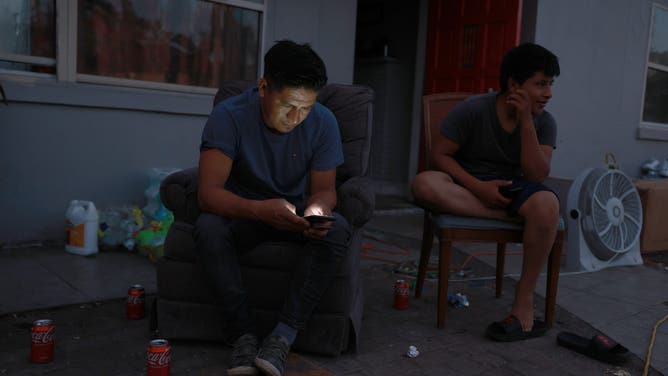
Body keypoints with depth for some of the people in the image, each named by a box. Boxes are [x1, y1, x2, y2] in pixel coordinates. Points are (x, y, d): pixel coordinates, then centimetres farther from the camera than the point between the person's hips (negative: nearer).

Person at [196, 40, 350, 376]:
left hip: (296, 211, 2)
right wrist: (260, 209, -48)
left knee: (338, 231, -29)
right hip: (243, 211, -1)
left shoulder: (323, 122, -15)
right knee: (207, 228, -33)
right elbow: (208, 192, -28)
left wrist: (316, 211, -35)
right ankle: (243, 333, -23)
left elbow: (324, 189, -9)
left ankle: (284, 335, -25)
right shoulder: (228, 116, -22)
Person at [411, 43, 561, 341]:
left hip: (514, 188, 2)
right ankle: (510, 216, -27)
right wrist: (478, 187, -23)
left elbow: (537, 176, -12)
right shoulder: (473, 110, -11)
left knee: (546, 203, -35)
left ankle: (524, 300, -22)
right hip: (468, 186, -1)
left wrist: (525, 121, -19)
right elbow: (439, 154, -10)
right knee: (424, 184, -35)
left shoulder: (543, 122, -2)